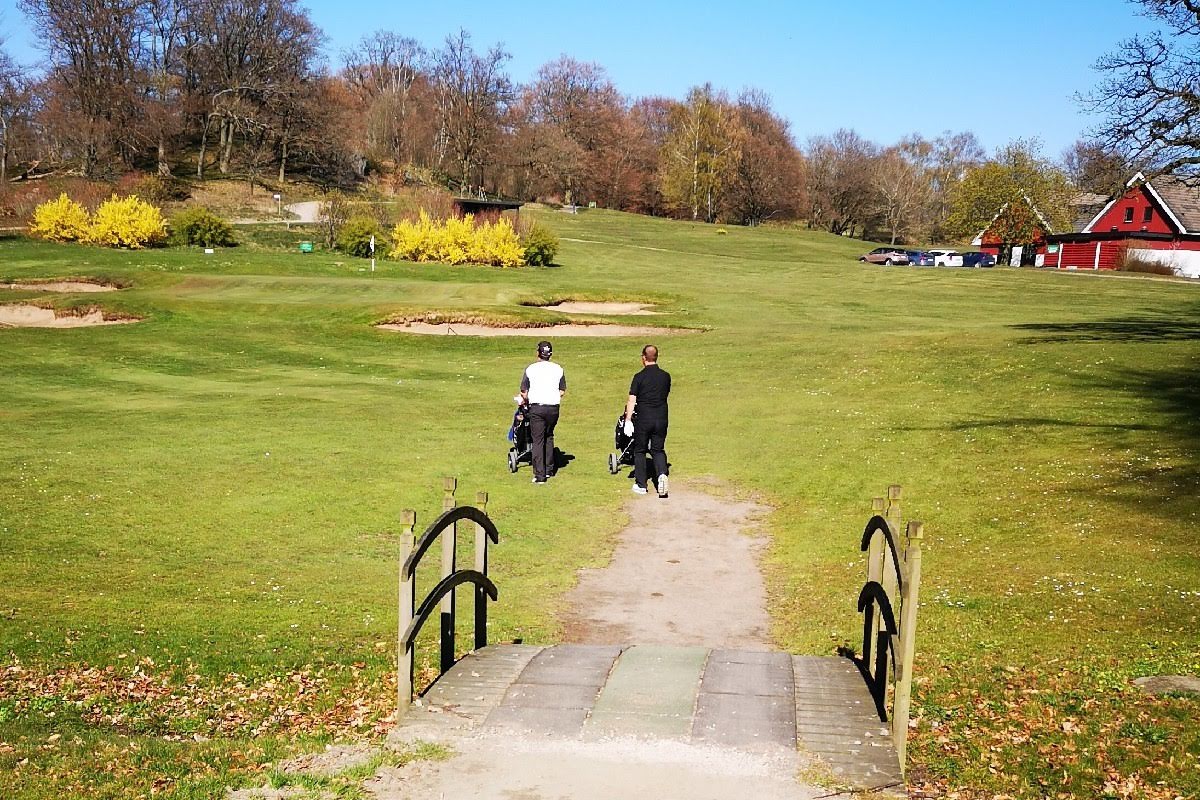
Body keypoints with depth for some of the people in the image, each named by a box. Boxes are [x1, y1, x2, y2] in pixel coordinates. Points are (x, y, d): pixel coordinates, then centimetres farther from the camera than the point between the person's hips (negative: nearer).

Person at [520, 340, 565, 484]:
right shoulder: (558, 369, 5)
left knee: (538, 440, -1)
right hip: (553, 408, 3)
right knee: (549, 437, 20)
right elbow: (562, 391, 9)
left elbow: (523, 392, 3)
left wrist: (526, 400, 23)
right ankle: (549, 469, 24)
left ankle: (540, 475, -7)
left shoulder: (530, 369, 0)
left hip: (536, 408, -2)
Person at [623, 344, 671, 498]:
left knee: (640, 451, 12)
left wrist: (628, 420, -12)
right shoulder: (666, 376, 2)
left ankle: (641, 485, 15)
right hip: (661, 418, 3)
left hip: (643, 420, -3)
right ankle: (662, 474, -13)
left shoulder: (639, 377, -9)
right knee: (658, 450, 14)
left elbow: (632, 400, -13)